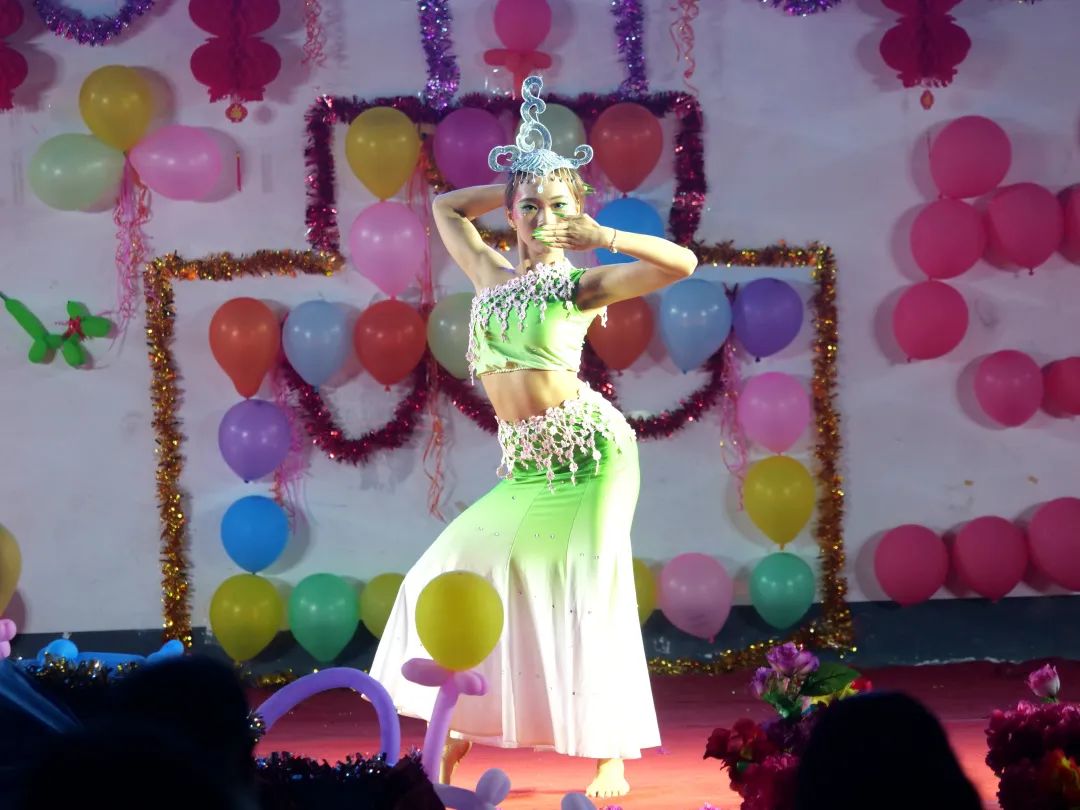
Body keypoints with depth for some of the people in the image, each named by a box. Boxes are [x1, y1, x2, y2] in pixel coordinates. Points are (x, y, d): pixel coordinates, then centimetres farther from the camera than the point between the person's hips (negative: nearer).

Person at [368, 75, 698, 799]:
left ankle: (611, 761, -2)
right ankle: (455, 737, 17)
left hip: (589, 450, -6)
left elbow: (681, 263, -14)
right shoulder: (494, 275, 13)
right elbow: (446, 207, 29)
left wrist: (598, 235, -14)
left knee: (590, 597, -7)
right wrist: (516, 188, 20)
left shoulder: (581, 286, -3)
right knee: (458, 576, 5)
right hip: (527, 466, 6)